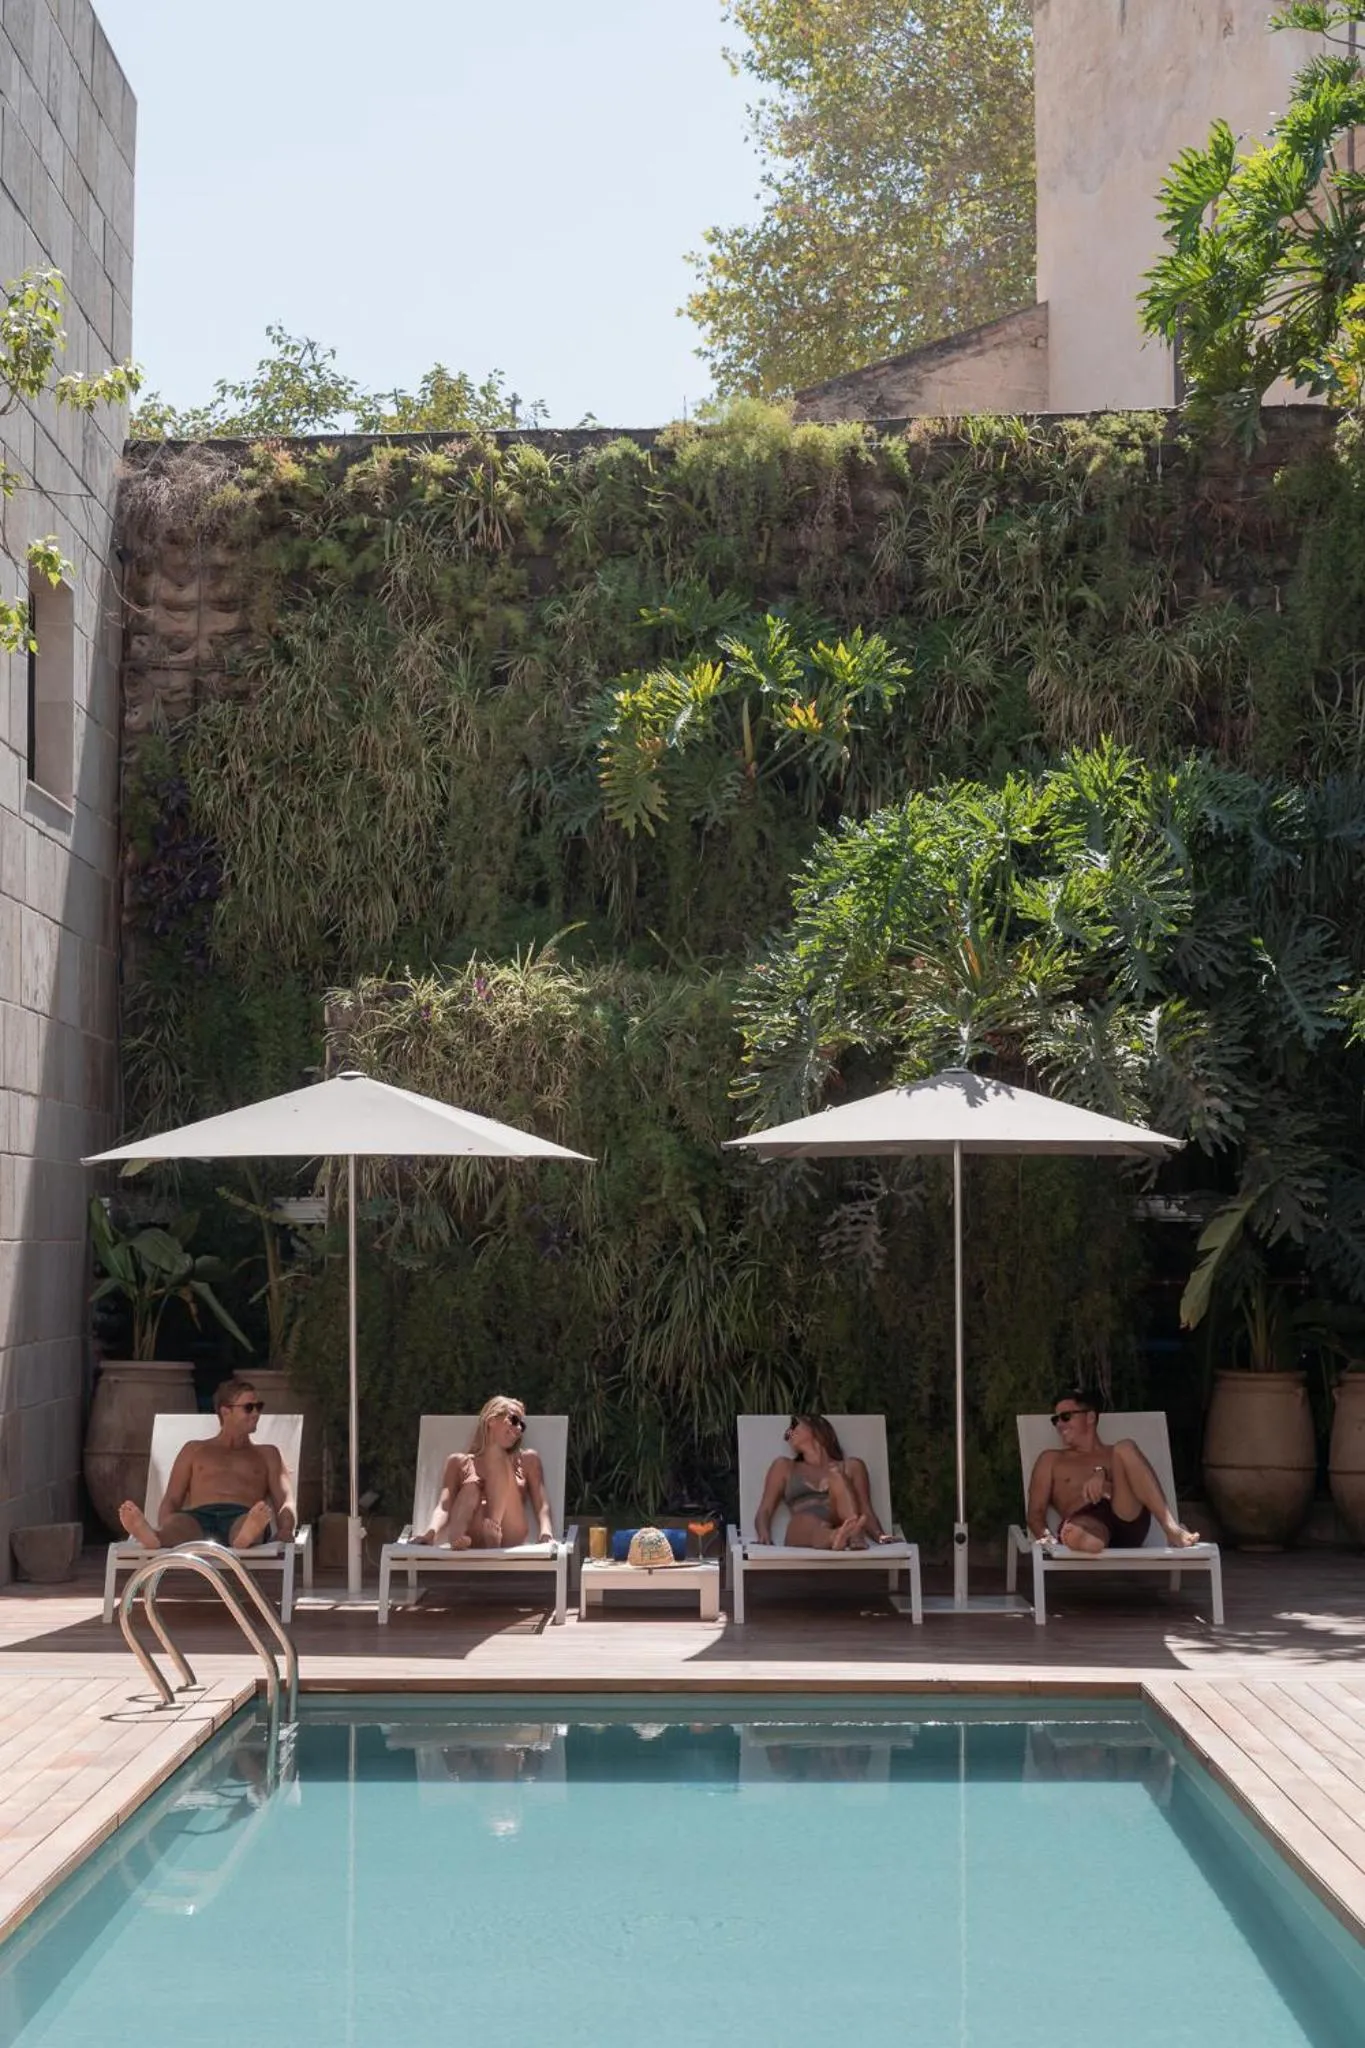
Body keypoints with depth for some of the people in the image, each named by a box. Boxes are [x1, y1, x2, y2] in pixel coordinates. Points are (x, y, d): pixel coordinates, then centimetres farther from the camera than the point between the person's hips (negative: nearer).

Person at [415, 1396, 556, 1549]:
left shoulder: (528, 1460, 24)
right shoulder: (459, 1462, 21)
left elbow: (541, 1505, 11)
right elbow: (444, 1506, 6)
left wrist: (546, 1533, -13)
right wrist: (432, 1531, -18)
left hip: (510, 1542, 0)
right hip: (469, 1546, 0)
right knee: (472, 1487, -24)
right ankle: (455, 1537, -54)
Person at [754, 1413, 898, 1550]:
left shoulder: (851, 1467, 26)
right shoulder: (785, 1467, 29)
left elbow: (866, 1514, 16)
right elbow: (764, 1512, 18)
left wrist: (880, 1536, -7)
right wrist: (764, 1535, -7)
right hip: (801, 1535, 0)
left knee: (837, 1478, -25)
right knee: (807, 1521, -36)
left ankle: (854, 1535, -51)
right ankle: (836, 1537, -69)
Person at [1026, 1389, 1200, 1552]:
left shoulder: (1116, 1454, 30)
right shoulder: (1051, 1459, 27)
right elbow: (1035, 1512, 15)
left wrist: (1102, 1474, -15)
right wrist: (1046, 1537, -8)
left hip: (1128, 1523, 1)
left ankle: (1172, 1530, -31)